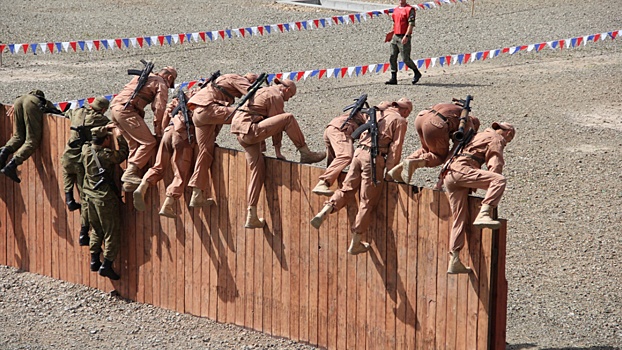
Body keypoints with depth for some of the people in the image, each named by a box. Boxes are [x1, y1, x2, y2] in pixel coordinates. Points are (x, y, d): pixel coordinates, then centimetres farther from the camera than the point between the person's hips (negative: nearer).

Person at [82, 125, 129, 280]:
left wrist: (105, 128, 17)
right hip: (105, 197, -7)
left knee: (96, 230, 22)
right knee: (112, 232, 2)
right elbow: (123, 153, -3)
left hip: (89, 195, 7)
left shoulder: (86, 150, -3)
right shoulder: (108, 155, -20)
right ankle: (106, 265, -1)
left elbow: (90, 134, 16)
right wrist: (120, 136, 7)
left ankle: (94, 261, 25)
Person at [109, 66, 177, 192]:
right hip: (126, 110, -9)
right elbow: (159, 109, -4)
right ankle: (130, 172, -17)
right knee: (149, 142, -7)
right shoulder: (161, 84, 6)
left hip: (114, 107, 9)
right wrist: (158, 133, -1)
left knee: (135, 144, 13)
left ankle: (129, 183, 8)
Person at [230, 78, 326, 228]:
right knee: (288, 118, -12)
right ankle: (305, 154, -5)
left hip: (241, 133, 10)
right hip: (250, 130, -10)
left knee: (258, 170, 10)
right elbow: (276, 122, -2)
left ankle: (251, 217, 8)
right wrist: (278, 152, 3)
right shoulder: (277, 97, -3)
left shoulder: (264, 91, 26)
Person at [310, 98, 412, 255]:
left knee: (347, 190, 13)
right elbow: (395, 148, -3)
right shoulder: (400, 121, 4)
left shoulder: (378, 113, 24)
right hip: (374, 158, -6)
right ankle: (355, 244, 5)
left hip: (359, 152, 6)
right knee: (367, 202, 1)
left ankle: (323, 213, -13)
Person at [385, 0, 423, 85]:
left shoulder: (410, 9, -8)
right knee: (392, 58, 2)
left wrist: (406, 36, -24)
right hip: (395, 37, 7)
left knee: (405, 59, -5)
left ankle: (417, 73, 17)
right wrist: (392, 32, 17)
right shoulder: (396, 9, 16)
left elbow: (411, 24, -16)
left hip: (404, 37, -7)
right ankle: (393, 78, 5)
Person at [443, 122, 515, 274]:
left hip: (449, 175, 9)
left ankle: (454, 261, 6)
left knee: (460, 219, 9)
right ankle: (483, 215, -39)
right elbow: (495, 166, -2)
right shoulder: (497, 139, 8)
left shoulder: (480, 136, 35)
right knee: (500, 180, -23)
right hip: (460, 170, -9)